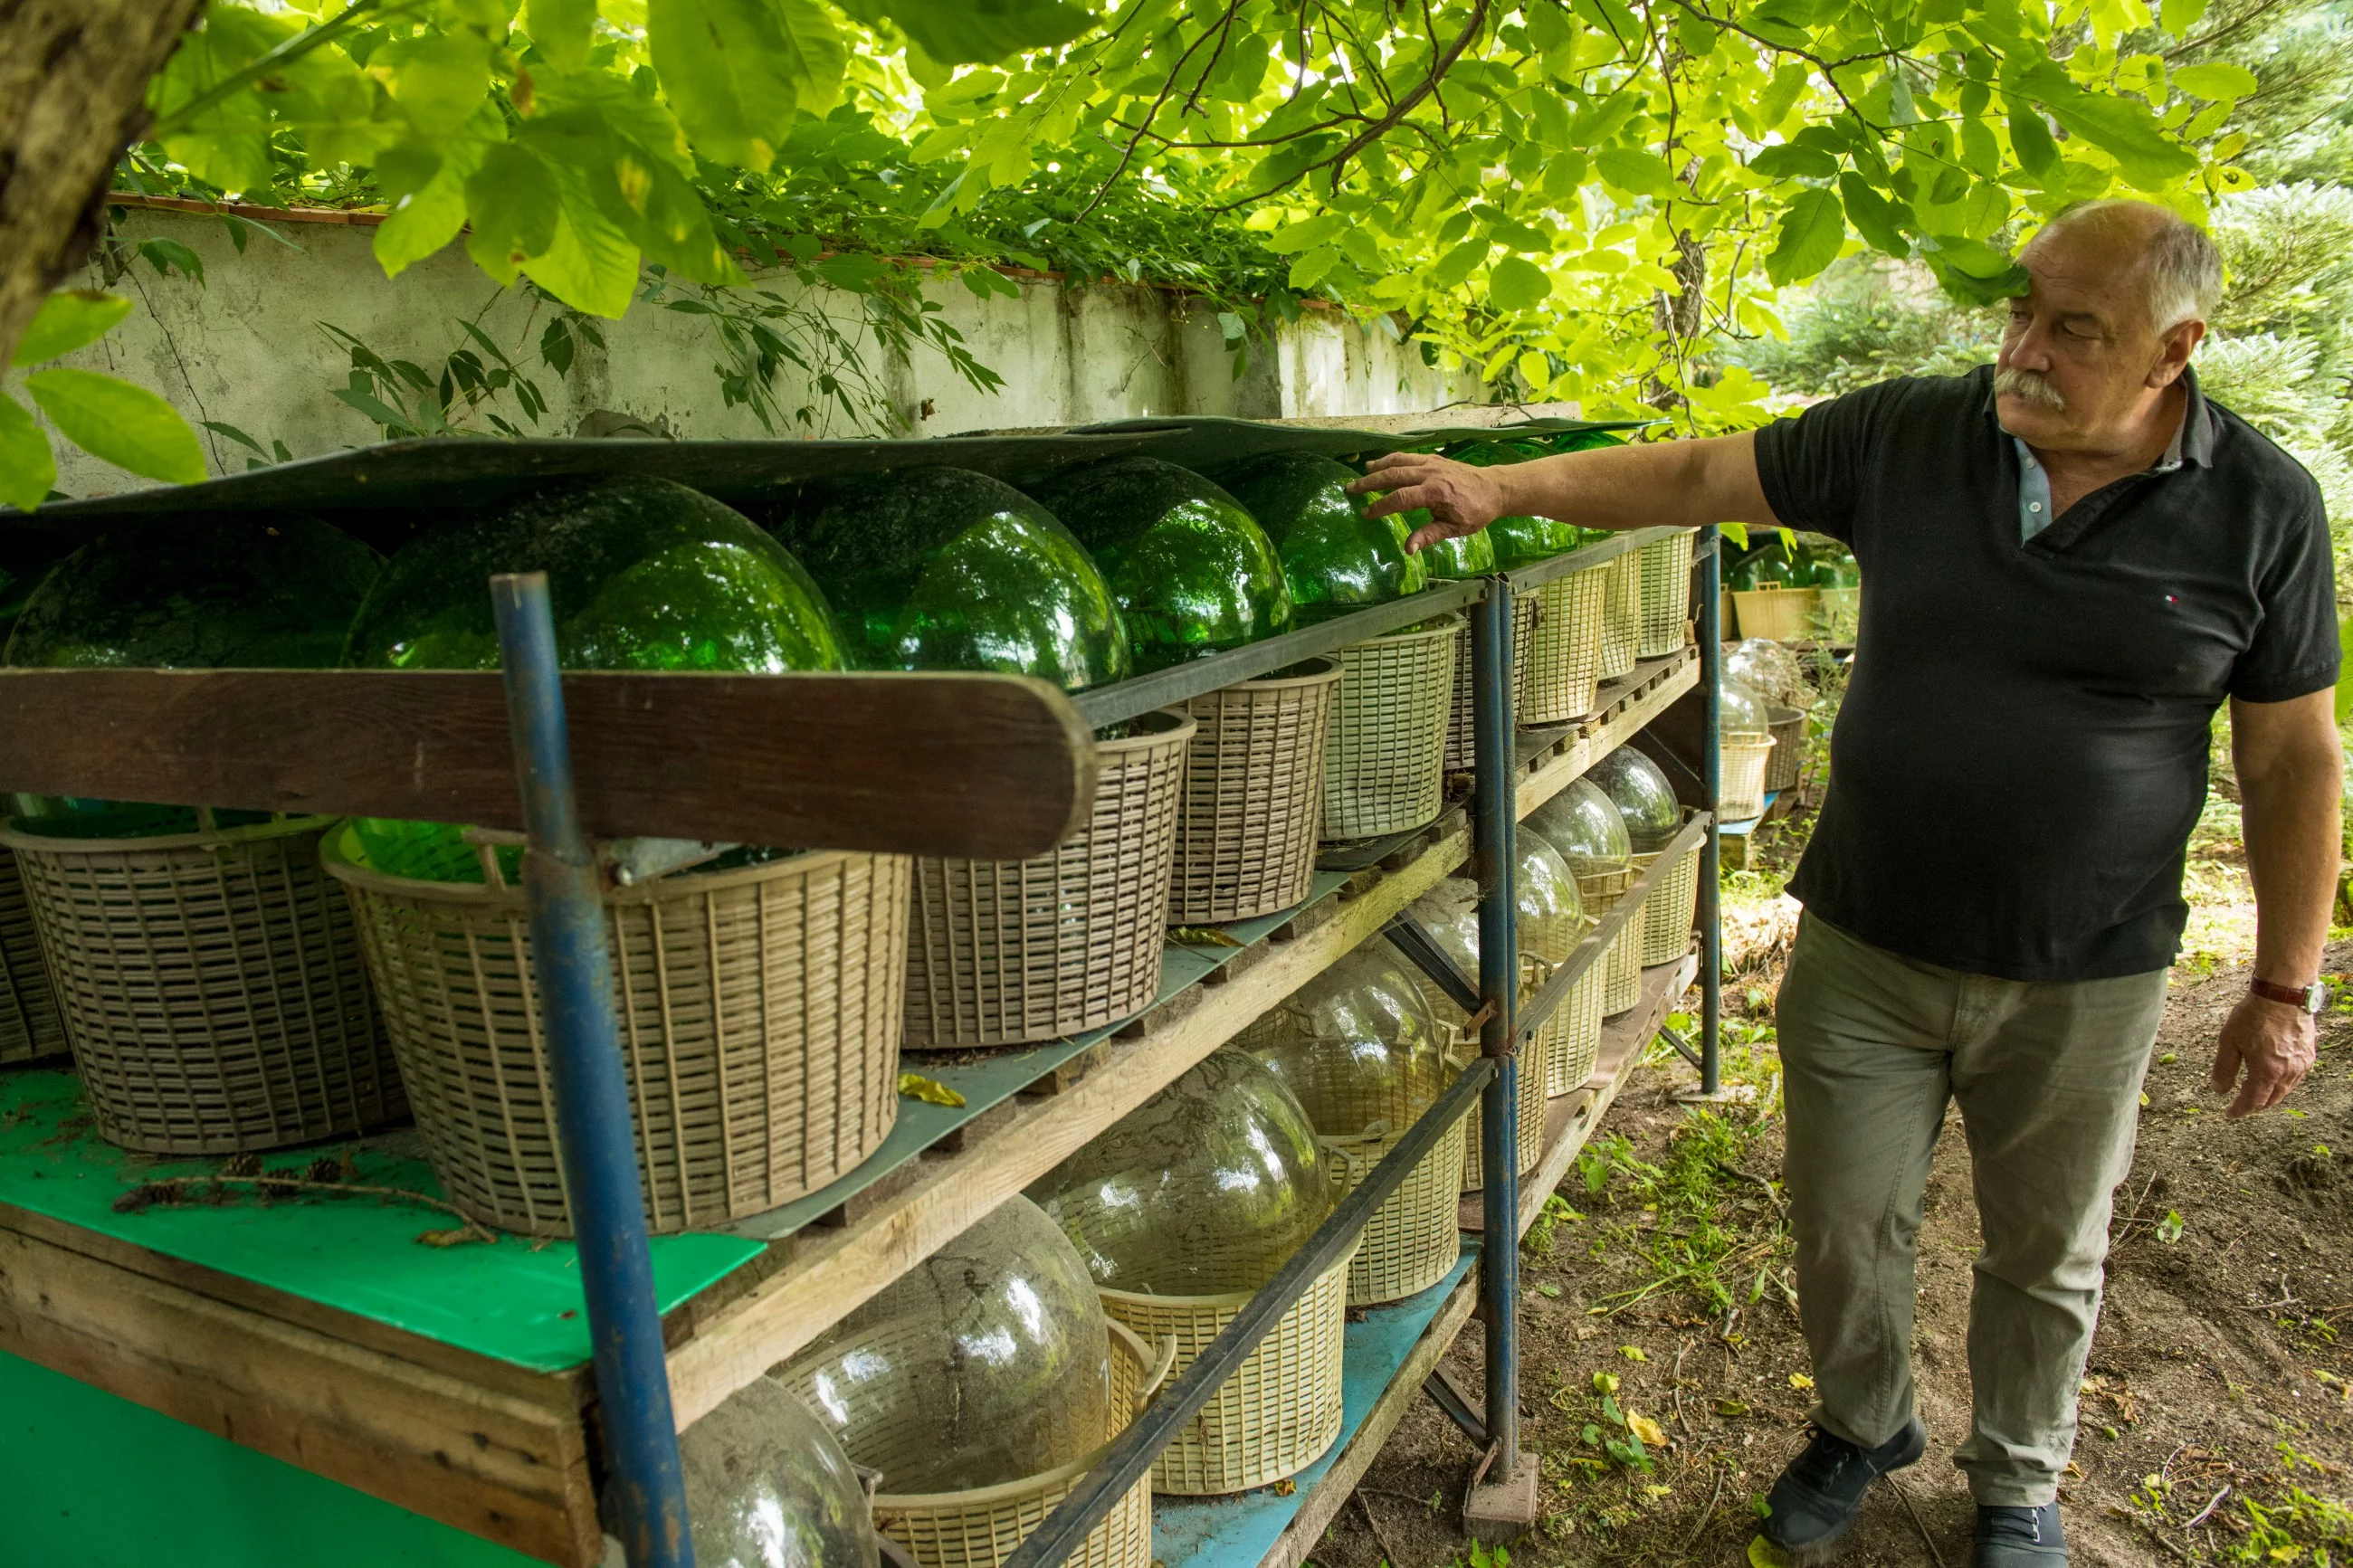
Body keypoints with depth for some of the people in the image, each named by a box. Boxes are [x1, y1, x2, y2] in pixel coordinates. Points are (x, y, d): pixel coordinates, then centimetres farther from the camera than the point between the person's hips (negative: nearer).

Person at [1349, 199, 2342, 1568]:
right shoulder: (1906, 436, -6)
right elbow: (1697, 478, 0)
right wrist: (1503, 489, -9)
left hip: (2084, 983, -1)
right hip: (1866, 949, 1)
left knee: (2047, 1255, 18)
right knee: (1847, 1227, 14)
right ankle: (1864, 1427, 44)